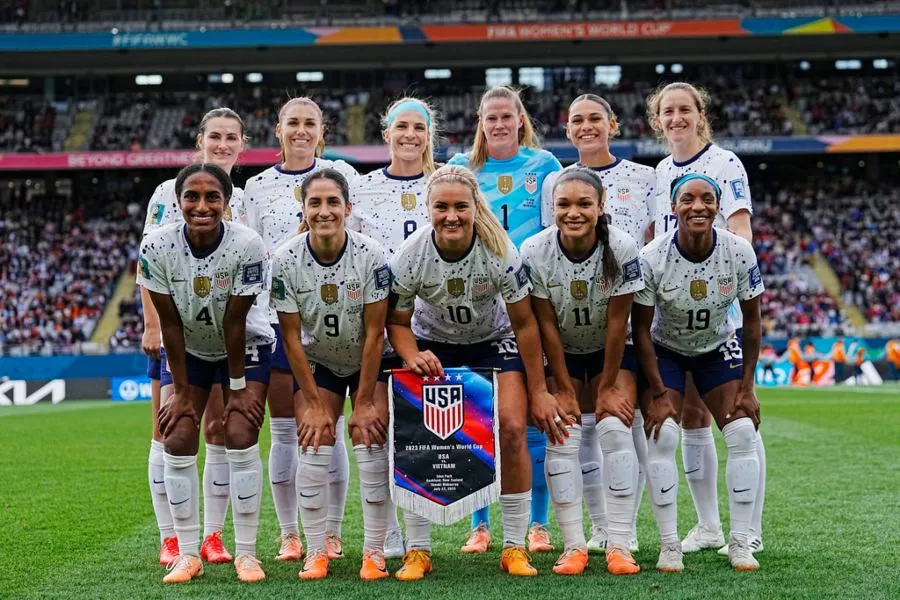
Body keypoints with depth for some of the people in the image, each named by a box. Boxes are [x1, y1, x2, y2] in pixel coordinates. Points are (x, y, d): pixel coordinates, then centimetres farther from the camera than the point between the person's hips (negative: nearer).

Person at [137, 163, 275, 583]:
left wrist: (238, 387, -15)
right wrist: (181, 391, -12)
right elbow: (170, 324, -16)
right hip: (187, 351, 2)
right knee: (178, 443, -8)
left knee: (240, 438, -13)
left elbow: (234, 322, -22)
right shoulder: (157, 247, -23)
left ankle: (246, 552, -4)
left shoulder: (247, 246, -28)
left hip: (245, 348, -2)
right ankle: (188, 554, 2)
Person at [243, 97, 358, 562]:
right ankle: (289, 534, 11)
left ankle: (331, 533, 8)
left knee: (329, 428, 0)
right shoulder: (258, 187, 10)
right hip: (277, 312, 2)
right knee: (283, 431, 3)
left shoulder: (340, 174, 5)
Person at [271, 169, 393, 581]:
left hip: (368, 362, -1)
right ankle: (316, 552, -1)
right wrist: (314, 404, -12)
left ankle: (374, 553, -5)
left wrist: (364, 401, -16)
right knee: (313, 446, -10)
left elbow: (374, 332, -18)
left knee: (370, 443, -13)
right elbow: (291, 338, -14)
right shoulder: (285, 260, -21)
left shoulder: (371, 256, -24)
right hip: (317, 363, 1)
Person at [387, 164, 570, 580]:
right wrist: (414, 358, -29)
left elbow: (524, 324, -16)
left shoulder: (500, 251, -26)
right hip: (433, 346, 1)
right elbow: (396, 322, -8)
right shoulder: (410, 257, -23)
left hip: (493, 342, -1)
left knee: (512, 429, -18)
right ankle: (417, 550, 0)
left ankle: (514, 547, -6)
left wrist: (538, 392, -12)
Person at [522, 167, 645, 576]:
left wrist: (608, 386, -12)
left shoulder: (622, 249, -24)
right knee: (562, 436, -12)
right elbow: (547, 326, -16)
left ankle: (619, 545, -12)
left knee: (615, 429, -16)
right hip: (561, 354, 1)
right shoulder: (535, 252, -22)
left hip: (612, 351, -1)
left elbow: (617, 323, -17)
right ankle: (573, 546, -6)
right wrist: (565, 390, -13)